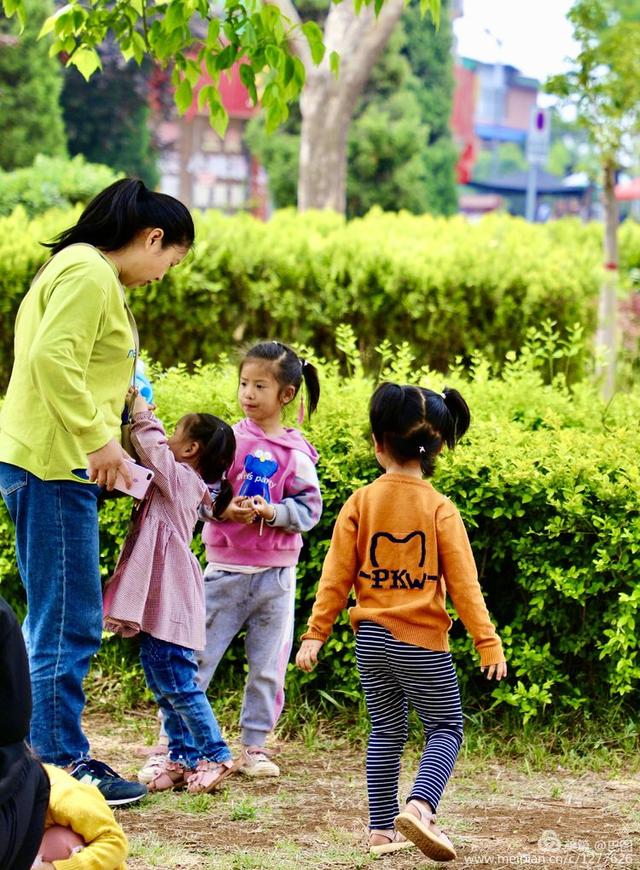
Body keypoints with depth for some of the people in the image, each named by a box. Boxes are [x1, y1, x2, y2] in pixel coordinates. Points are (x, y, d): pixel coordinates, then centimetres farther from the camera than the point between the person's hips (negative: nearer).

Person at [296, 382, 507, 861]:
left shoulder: (360, 503, -3)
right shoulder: (440, 509, -8)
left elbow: (336, 577, -2)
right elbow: (463, 583, -8)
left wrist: (315, 634, 3)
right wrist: (488, 643, -4)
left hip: (371, 639, 3)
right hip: (422, 641, -3)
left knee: (386, 732, 14)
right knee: (446, 728, 6)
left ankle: (382, 828, 14)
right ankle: (419, 806, -17)